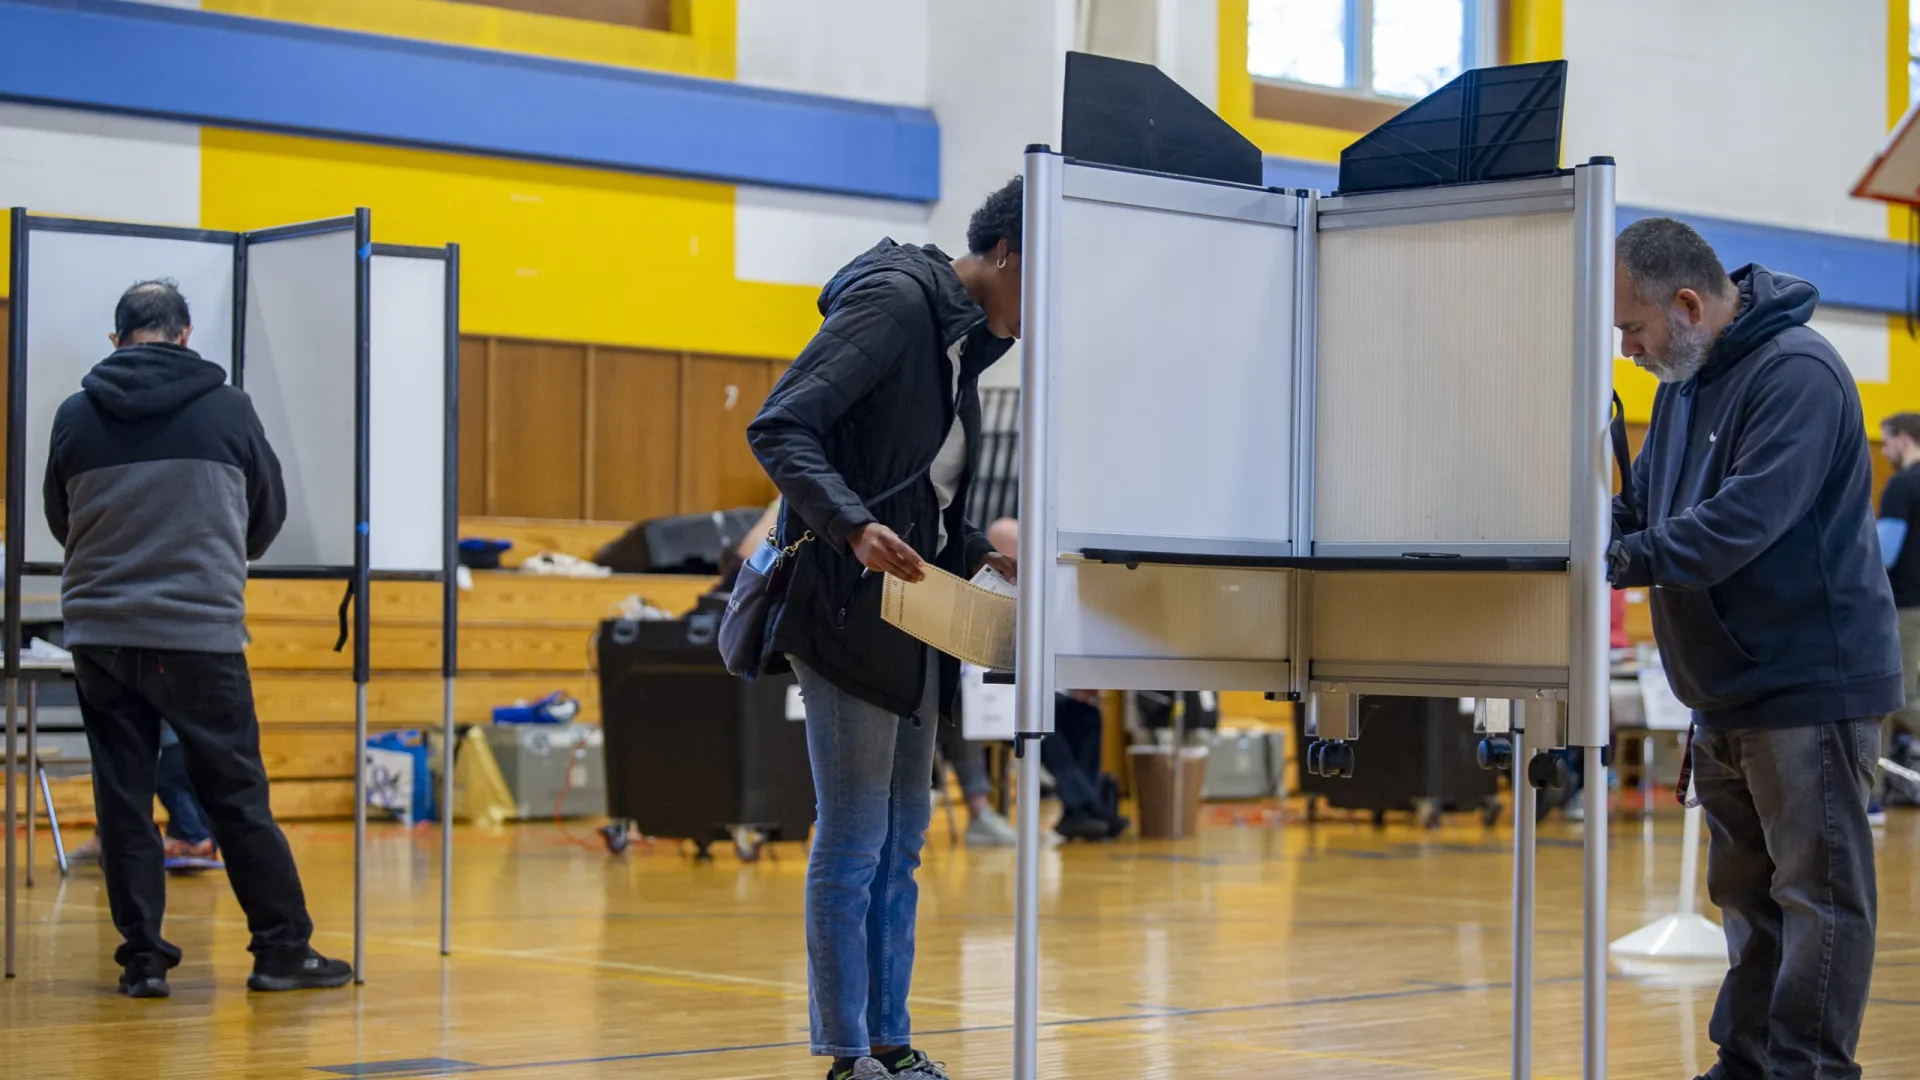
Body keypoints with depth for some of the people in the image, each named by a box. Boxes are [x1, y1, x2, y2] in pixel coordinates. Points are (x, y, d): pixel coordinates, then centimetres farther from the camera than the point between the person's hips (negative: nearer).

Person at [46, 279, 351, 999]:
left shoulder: (76, 416, 3)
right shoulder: (226, 408, 0)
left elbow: (59, 521, 16)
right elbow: (269, 512, 13)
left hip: (99, 634, 2)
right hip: (201, 634, -2)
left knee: (122, 800, 7)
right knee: (237, 797, 4)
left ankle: (142, 957, 7)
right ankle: (282, 949, 7)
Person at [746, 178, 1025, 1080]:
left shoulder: (964, 339, 15)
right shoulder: (894, 303, -13)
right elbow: (779, 430, -22)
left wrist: (978, 556, 6)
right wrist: (854, 528, -33)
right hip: (848, 611, -10)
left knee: (901, 844, 13)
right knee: (851, 845, -5)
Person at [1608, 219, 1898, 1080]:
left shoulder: (1796, 375, -18)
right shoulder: (1684, 380, 13)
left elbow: (1744, 519, -27)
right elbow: (1645, 502, 16)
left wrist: (1620, 560, -29)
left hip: (1810, 683, -10)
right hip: (1726, 689, 10)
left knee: (1817, 889, -4)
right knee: (1747, 891, 15)